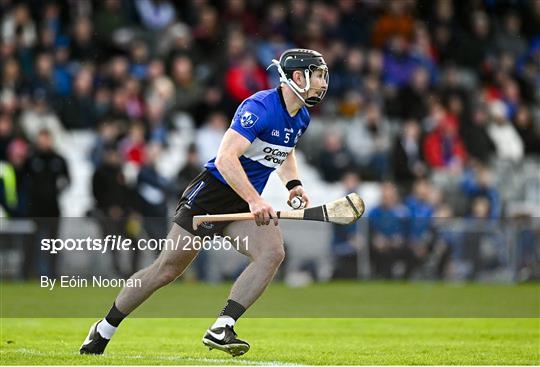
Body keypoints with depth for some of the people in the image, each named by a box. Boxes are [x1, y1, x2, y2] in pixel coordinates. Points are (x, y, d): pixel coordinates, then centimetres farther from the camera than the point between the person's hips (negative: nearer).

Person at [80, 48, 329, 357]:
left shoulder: (301, 118, 6)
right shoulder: (260, 107, -22)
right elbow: (225, 158, -33)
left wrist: (293, 183, 13)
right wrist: (255, 201, -40)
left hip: (249, 202, 7)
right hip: (213, 192, -7)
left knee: (273, 252, -21)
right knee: (168, 268, -2)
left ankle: (221, 330, -23)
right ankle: (104, 330, 16)